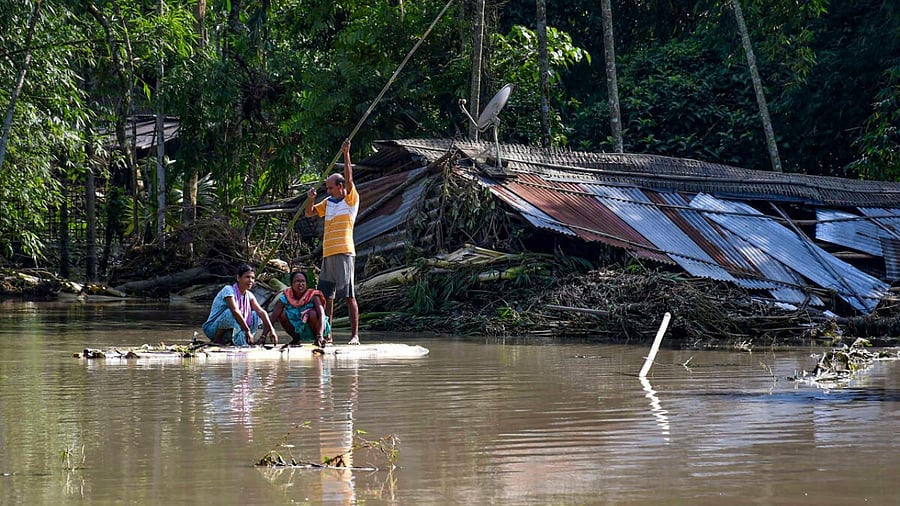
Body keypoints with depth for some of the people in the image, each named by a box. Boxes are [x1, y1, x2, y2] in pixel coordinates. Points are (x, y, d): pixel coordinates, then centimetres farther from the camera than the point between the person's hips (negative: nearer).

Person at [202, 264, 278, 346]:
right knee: (230, 312, -34)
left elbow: (261, 311, -6)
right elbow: (235, 311, -30)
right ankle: (217, 340, -17)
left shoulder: (248, 295, 3)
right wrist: (248, 331, -32)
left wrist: (271, 330, -20)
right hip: (212, 329, -7)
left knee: (256, 315, -5)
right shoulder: (228, 290, -19)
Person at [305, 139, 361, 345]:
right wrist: (311, 198, 5)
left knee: (349, 295, -9)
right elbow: (309, 213, 25)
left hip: (343, 252, -7)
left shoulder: (351, 200, 1)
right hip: (327, 253, 7)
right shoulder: (328, 202, 20)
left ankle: (355, 334, -10)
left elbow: (349, 178, -11)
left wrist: (346, 154, -17)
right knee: (326, 295, 9)